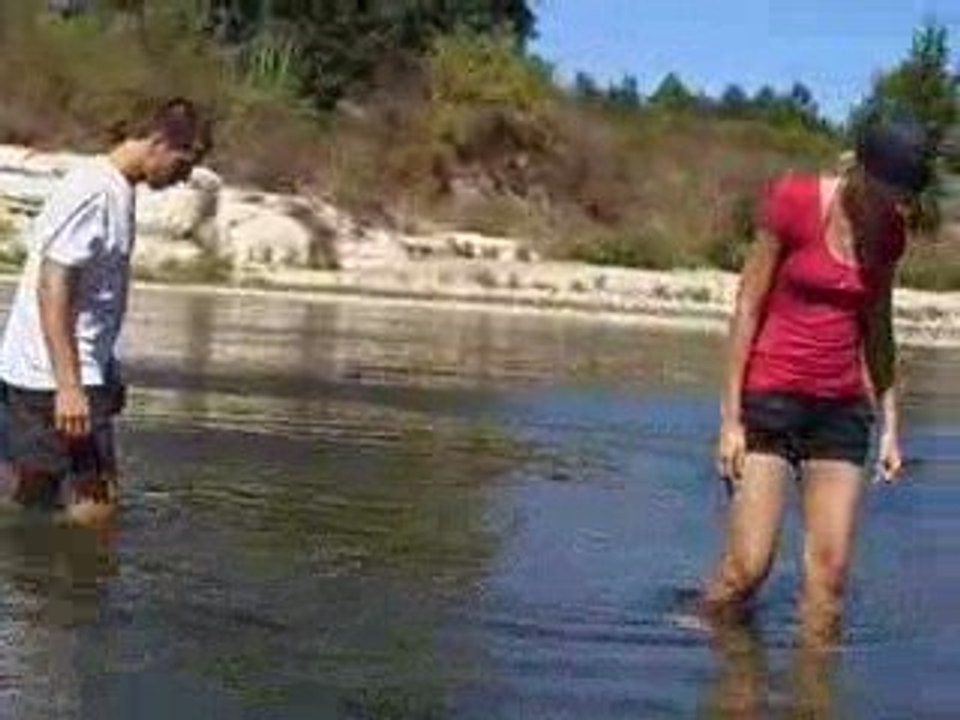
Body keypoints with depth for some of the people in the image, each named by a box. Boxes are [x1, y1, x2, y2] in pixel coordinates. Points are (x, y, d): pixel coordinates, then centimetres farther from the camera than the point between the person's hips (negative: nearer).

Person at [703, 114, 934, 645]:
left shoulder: (888, 233, 5)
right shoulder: (793, 202, -11)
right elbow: (747, 309, -8)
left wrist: (889, 424, 12)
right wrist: (730, 417, -10)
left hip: (842, 408, 5)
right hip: (772, 398, -5)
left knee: (830, 570, 1)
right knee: (747, 565, -6)